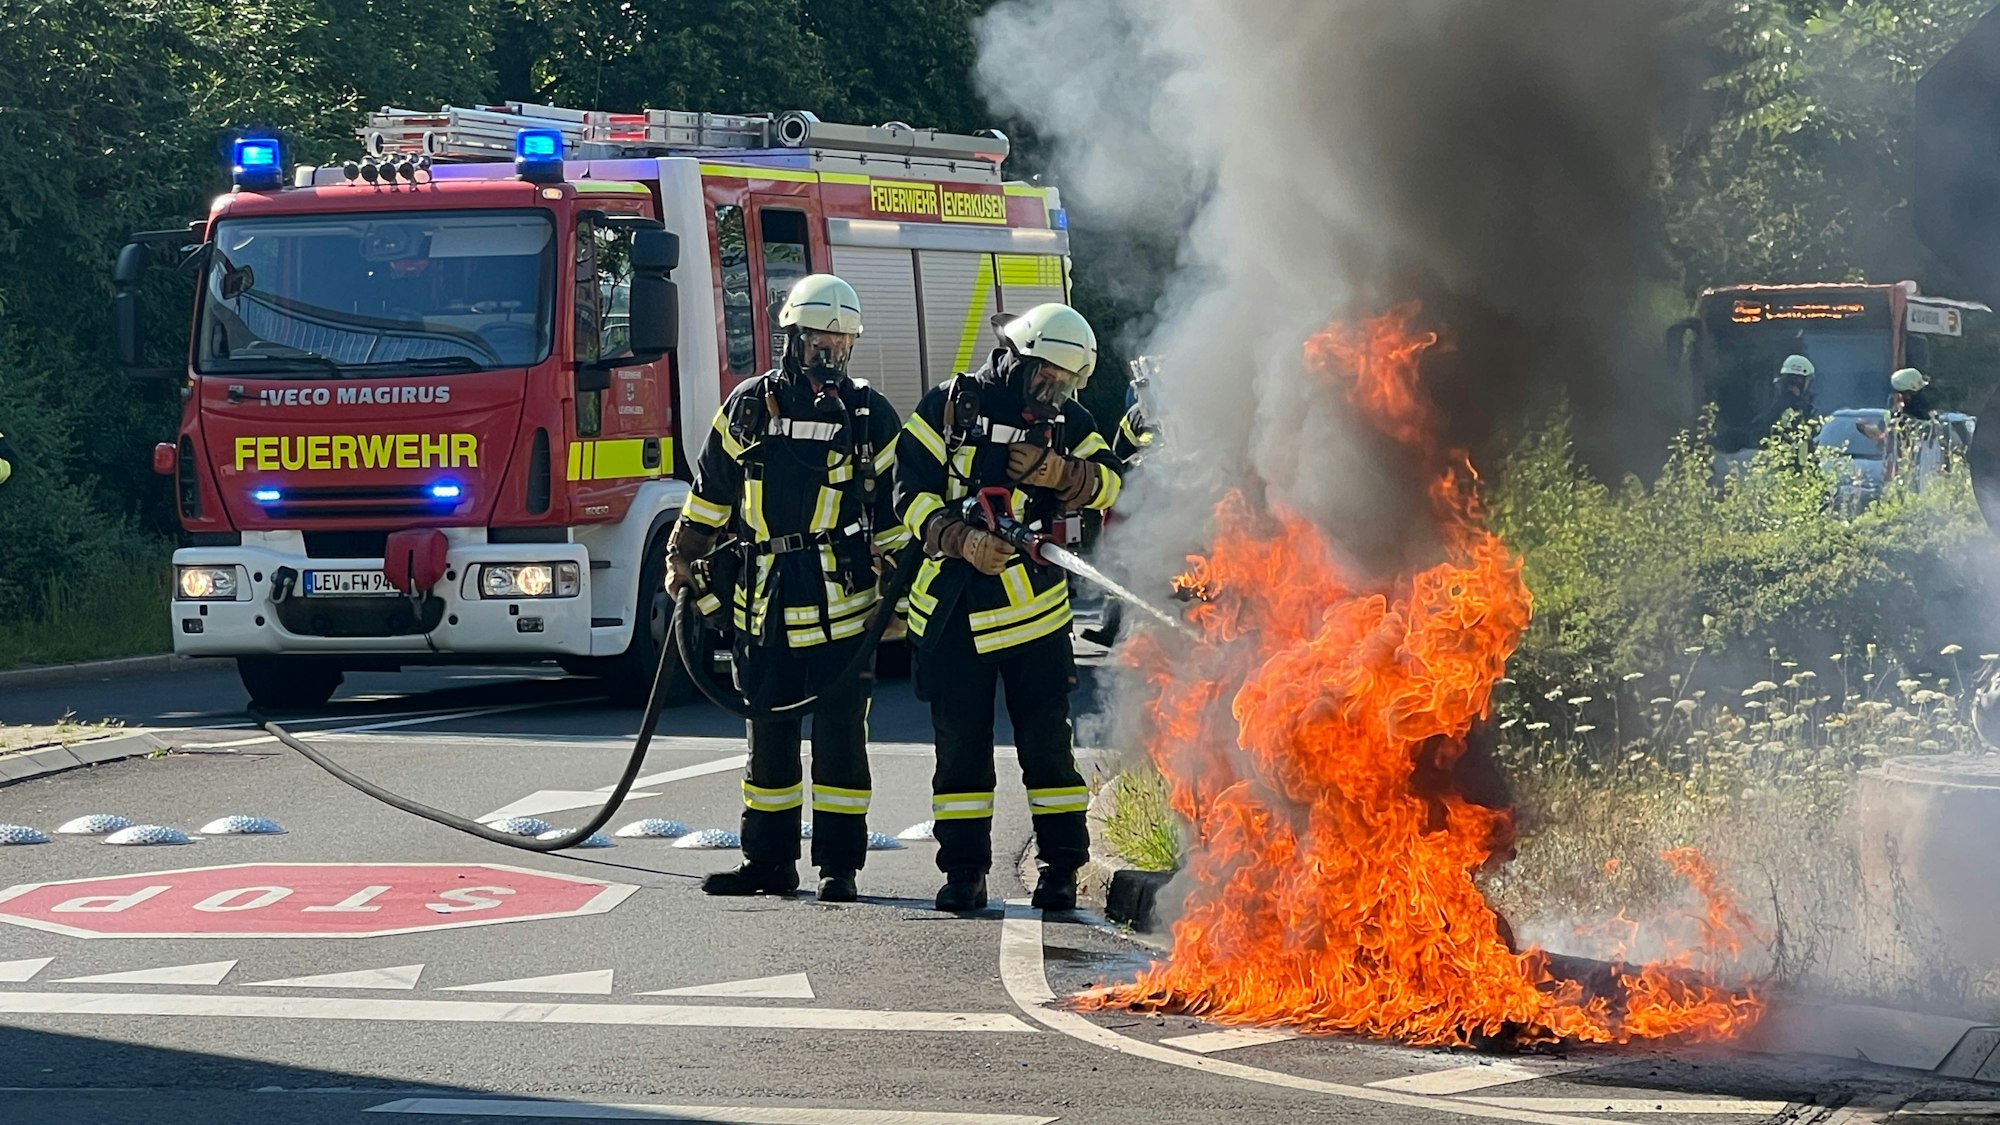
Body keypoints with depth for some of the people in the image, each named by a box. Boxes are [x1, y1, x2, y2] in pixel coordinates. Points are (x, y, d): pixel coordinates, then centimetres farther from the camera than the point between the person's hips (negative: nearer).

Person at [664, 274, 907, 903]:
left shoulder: (871, 415, 5)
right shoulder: (750, 406, 7)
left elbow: (894, 512, 9)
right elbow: (710, 494, 13)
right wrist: (684, 566, 8)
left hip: (841, 605, -2)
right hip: (763, 605, 2)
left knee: (839, 734, -1)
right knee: (769, 735, 8)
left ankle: (838, 864, 4)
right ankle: (769, 861, 15)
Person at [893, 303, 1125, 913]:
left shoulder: (1068, 420, 6)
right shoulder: (950, 406, -2)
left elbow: (1109, 483, -2)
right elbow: (911, 490, -6)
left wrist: (1061, 474, -21)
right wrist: (963, 540, -20)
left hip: (1033, 603, 1)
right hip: (953, 605, -1)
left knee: (1046, 742, 1)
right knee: (960, 743, 3)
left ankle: (1061, 868, 7)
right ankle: (964, 872, 9)